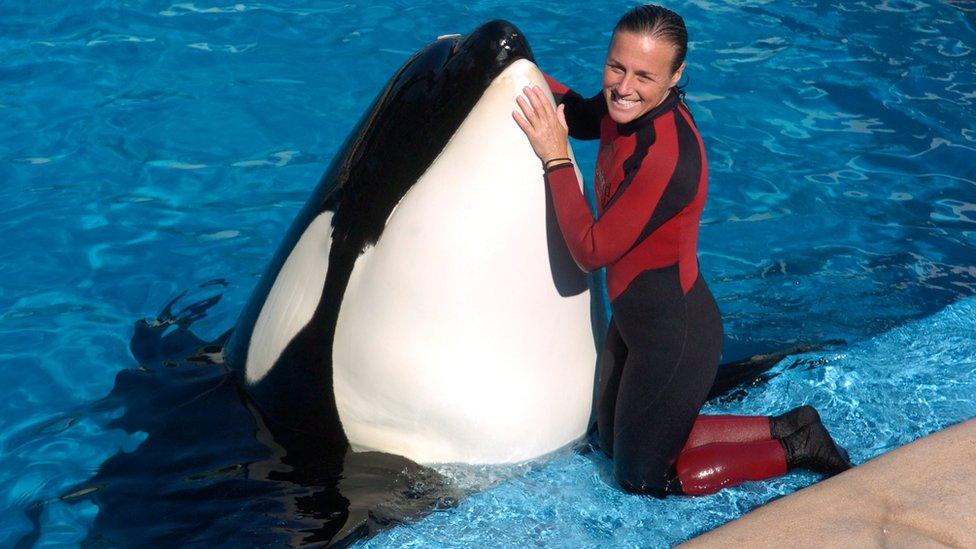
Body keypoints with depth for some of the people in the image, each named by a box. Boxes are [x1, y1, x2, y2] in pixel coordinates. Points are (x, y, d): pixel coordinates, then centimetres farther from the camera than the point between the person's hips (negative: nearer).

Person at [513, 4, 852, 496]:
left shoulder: (667, 157, -32)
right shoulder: (626, 108, -7)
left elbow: (590, 250, -27)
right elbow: (580, 116, 18)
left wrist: (555, 159, -23)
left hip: (673, 337, -9)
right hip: (634, 318, 9)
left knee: (642, 477, 11)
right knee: (615, 444, 27)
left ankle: (793, 449, 20)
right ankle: (787, 428, 30)